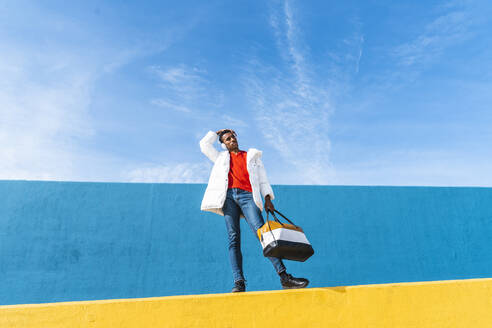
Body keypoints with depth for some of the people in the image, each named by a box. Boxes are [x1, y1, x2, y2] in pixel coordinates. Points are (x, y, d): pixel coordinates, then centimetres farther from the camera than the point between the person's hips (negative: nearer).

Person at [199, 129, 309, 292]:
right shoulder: (221, 157, 29)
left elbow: (262, 179, 17)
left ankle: (284, 277, -18)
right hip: (228, 196, 2)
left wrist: (267, 198, 3)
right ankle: (239, 282, -9)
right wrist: (217, 133, 35)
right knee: (233, 239, -8)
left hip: (247, 196, -1)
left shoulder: (252, 156, 25)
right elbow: (204, 144, 25)